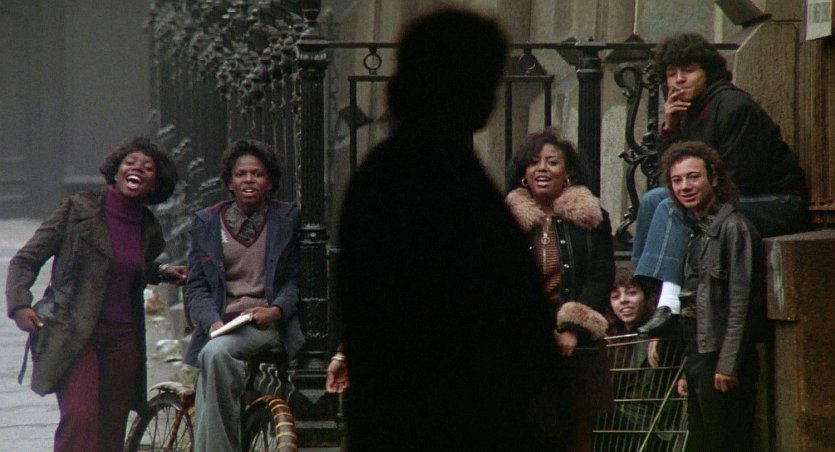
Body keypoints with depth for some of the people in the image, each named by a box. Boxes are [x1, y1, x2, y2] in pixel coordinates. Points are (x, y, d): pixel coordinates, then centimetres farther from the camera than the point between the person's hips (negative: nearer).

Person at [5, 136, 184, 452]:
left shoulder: (149, 228, 11)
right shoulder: (79, 209, -2)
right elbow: (26, 260, -1)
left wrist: (162, 274, 13)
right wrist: (19, 304, -15)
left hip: (122, 340, 5)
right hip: (73, 338, -5)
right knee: (79, 417, -22)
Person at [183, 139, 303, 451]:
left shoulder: (288, 220, 9)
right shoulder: (206, 223, 13)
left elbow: (297, 279, 9)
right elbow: (196, 287, 10)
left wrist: (276, 310, -11)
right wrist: (212, 321, -10)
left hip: (267, 324, -3)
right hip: (222, 324, 3)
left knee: (215, 353, -32)